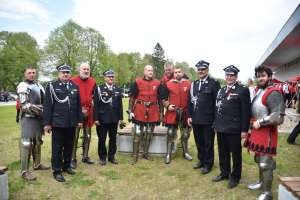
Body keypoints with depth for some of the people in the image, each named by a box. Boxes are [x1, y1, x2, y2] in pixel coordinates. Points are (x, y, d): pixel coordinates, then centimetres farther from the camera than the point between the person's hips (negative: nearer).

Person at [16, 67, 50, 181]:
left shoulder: (38, 85, 15)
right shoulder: (22, 86, -8)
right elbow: (25, 105, -17)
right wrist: (40, 110, -16)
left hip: (38, 118, 8)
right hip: (28, 118, -8)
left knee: (38, 142, 16)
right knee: (26, 143, -8)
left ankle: (37, 164, 29)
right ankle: (24, 171, -3)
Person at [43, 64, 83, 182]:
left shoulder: (75, 86, 9)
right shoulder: (52, 86, -3)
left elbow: (78, 105, 11)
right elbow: (47, 106, -6)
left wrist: (80, 120, 8)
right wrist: (47, 123, -8)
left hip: (72, 123, 4)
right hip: (58, 123, -4)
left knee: (69, 146, 14)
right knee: (57, 148, 5)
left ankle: (67, 166, 31)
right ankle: (57, 171, 17)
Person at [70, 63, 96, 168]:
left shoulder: (93, 81, 7)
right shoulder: (73, 81, -6)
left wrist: (91, 102, 4)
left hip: (88, 111, 5)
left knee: (87, 136, 12)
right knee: (75, 136, -2)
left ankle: (85, 156, 25)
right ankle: (73, 159, 9)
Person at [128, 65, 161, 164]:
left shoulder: (157, 83, 5)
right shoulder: (137, 82, -3)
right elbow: (132, 97, -2)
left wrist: (160, 112, 9)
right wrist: (130, 111, -7)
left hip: (153, 113, 3)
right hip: (139, 112, -3)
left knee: (149, 134, 12)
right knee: (137, 134, 1)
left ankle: (146, 153, 27)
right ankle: (135, 155, 11)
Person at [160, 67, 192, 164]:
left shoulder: (189, 84, 5)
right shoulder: (168, 84, 1)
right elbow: (163, 98, 4)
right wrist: (167, 106, -11)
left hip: (185, 113, 2)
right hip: (172, 112, -1)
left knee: (185, 134, 14)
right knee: (171, 134, 3)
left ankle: (185, 152, 31)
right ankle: (168, 154, 14)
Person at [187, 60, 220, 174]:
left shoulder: (214, 83, -4)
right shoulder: (194, 84, 12)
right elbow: (190, 101, 13)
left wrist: (215, 119, -10)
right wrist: (190, 116, 7)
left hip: (208, 119, -5)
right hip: (196, 119, 5)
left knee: (208, 143, 7)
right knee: (199, 142, 16)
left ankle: (208, 164, 21)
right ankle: (201, 160, 32)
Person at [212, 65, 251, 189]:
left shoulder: (243, 90, -6)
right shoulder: (221, 90, 13)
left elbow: (246, 112, -10)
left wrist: (244, 129, -13)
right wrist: (216, 124, 12)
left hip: (234, 129, -6)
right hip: (221, 128, 6)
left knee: (235, 154, 9)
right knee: (223, 153, 17)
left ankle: (235, 177, 24)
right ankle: (224, 173, 34)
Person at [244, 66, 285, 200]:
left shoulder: (273, 93, -17)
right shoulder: (259, 90, 11)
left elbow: (278, 117, -24)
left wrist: (260, 122, -16)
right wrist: (252, 124, 11)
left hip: (267, 132, -9)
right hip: (257, 130, 9)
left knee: (265, 163, -1)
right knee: (259, 159, 21)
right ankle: (262, 182, 39)